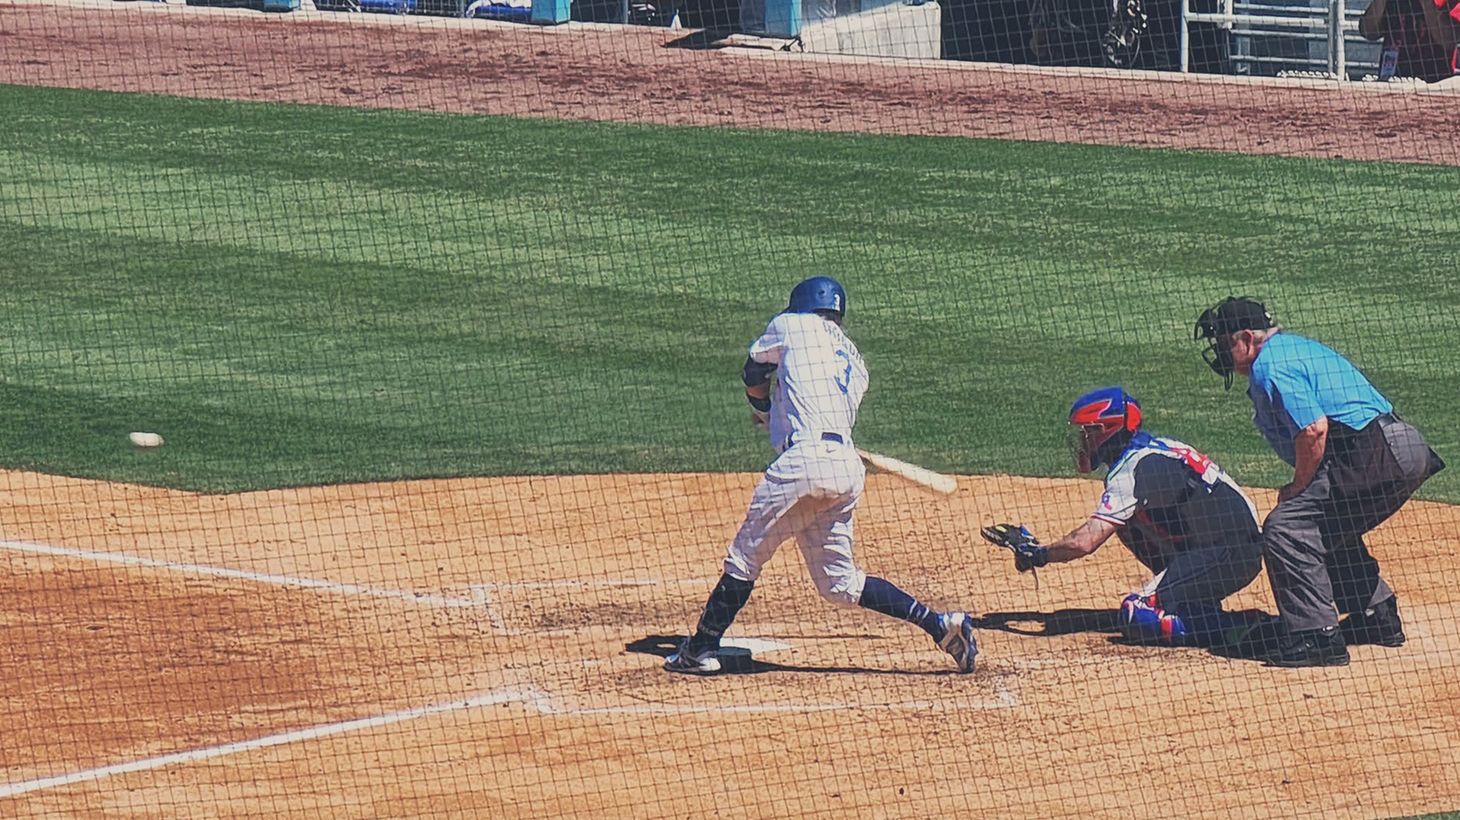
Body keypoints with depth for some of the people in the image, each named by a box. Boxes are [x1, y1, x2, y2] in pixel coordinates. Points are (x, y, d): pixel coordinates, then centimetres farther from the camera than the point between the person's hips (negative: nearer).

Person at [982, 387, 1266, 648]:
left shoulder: (1131, 470, -16)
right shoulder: (1151, 447, 13)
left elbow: (1085, 543, -21)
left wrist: (1037, 554, -6)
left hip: (1232, 556, -10)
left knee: (1136, 618, -15)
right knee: (1127, 523, 19)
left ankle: (1238, 628, -17)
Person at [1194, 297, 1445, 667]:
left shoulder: (1270, 366, -8)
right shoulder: (1300, 347, 25)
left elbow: (1313, 430, -19)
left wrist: (1297, 489, -7)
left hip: (1373, 453, -11)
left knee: (1286, 527, -14)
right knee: (1327, 529, 29)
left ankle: (1317, 637, -19)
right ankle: (1378, 617, 35)